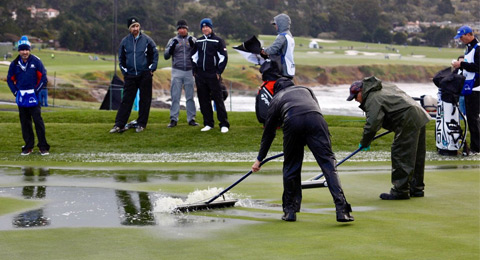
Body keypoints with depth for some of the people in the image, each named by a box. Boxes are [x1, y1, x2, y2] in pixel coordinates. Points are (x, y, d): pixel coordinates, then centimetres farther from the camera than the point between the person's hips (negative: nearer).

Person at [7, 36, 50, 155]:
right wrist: (15, 92, 3)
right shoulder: (15, 63, 6)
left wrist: (36, 90, -8)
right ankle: (28, 146, 14)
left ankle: (43, 146, -3)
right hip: (21, 96, 4)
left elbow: (43, 77, -2)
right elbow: (10, 79, 15)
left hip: (33, 96, -3)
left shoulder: (36, 61, -3)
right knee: (25, 122, 7)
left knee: (38, 120, -8)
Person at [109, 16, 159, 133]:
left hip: (145, 75, -1)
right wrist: (124, 71, 7)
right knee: (126, 100, -2)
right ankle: (119, 125, -4)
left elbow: (155, 54, 5)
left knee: (145, 100, 3)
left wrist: (152, 69, 0)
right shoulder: (125, 41, 4)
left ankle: (141, 124, 11)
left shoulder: (147, 40, -1)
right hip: (130, 75, 1)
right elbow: (121, 58, 14)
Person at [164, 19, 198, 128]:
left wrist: (193, 45, -15)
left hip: (189, 71, 0)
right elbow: (166, 56, 4)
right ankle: (173, 119, -1)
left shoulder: (193, 40, 9)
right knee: (175, 96, -2)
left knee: (190, 96, 3)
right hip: (177, 71, 0)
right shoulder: (173, 41, 8)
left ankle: (191, 119, 7)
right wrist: (172, 47, -13)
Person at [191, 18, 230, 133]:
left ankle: (224, 124, -5)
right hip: (200, 76, 5)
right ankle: (208, 123, 13)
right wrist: (195, 70, 12)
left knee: (218, 99, -6)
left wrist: (219, 72, -7)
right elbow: (193, 56, 22)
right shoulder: (198, 42, 14)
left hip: (213, 76, -5)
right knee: (204, 100, 6)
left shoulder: (218, 41, 0)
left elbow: (224, 57, -2)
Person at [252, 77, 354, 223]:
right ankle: (342, 210, -14)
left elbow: (268, 132, 39)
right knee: (328, 163, -2)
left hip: (292, 122, 0)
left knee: (290, 167, 16)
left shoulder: (276, 99, 35)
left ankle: (290, 211, 21)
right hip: (315, 119, 1)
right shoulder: (305, 89, 39)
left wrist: (259, 159, 47)